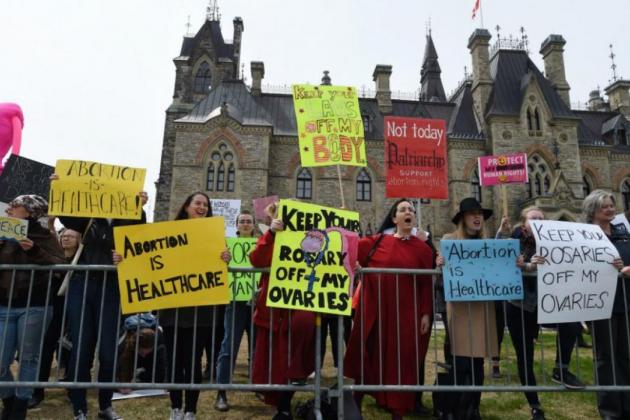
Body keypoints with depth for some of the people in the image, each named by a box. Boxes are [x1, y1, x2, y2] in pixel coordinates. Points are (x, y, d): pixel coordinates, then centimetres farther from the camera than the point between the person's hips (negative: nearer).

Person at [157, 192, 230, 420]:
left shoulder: (212, 234, 6)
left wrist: (225, 260, -20)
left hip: (200, 307, -1)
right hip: (172, 305, 1)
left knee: (193, 360, 2)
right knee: (174, 359, 8)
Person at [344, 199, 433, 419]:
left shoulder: (423, 249, 4)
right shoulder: (377, 241, 4)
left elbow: (427, 284, 2)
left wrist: (426, 313, -3)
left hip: (406, 313, 0)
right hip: (374, 311, 1)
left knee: (401, 360, 5)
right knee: (367, 356, 9)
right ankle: (356, 402, 27)